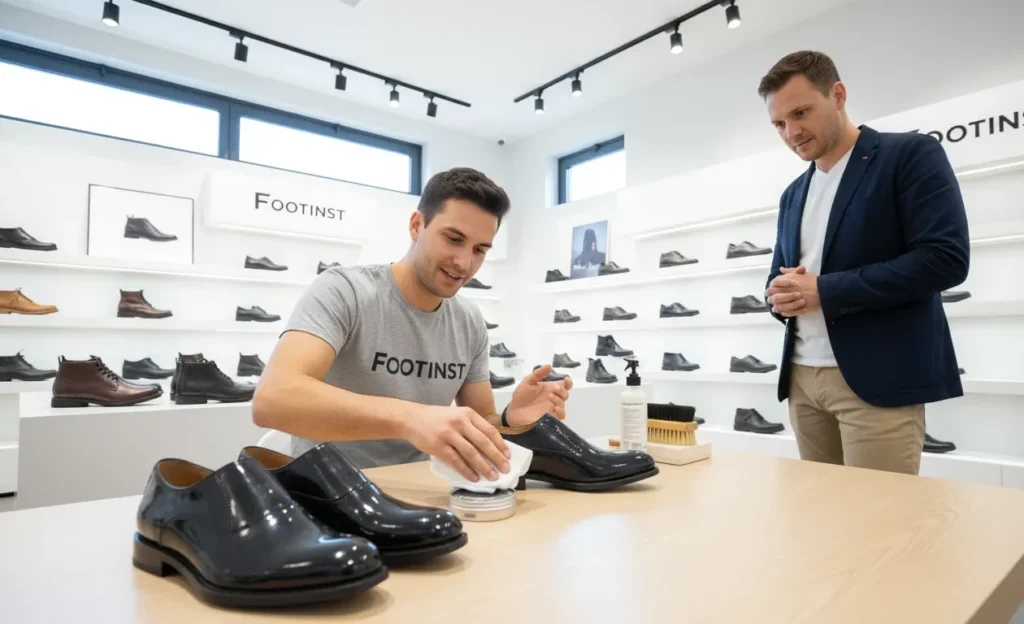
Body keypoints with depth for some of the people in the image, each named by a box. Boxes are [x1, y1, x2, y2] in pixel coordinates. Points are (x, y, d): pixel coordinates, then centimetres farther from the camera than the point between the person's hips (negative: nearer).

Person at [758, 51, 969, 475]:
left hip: (878, 379, -6)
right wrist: (781, 295, -4)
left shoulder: (911, 154, -2)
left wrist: (825, 290, -16)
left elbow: (946, 258, -13)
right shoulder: (793, 195, 17)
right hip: (802, 377, 6)